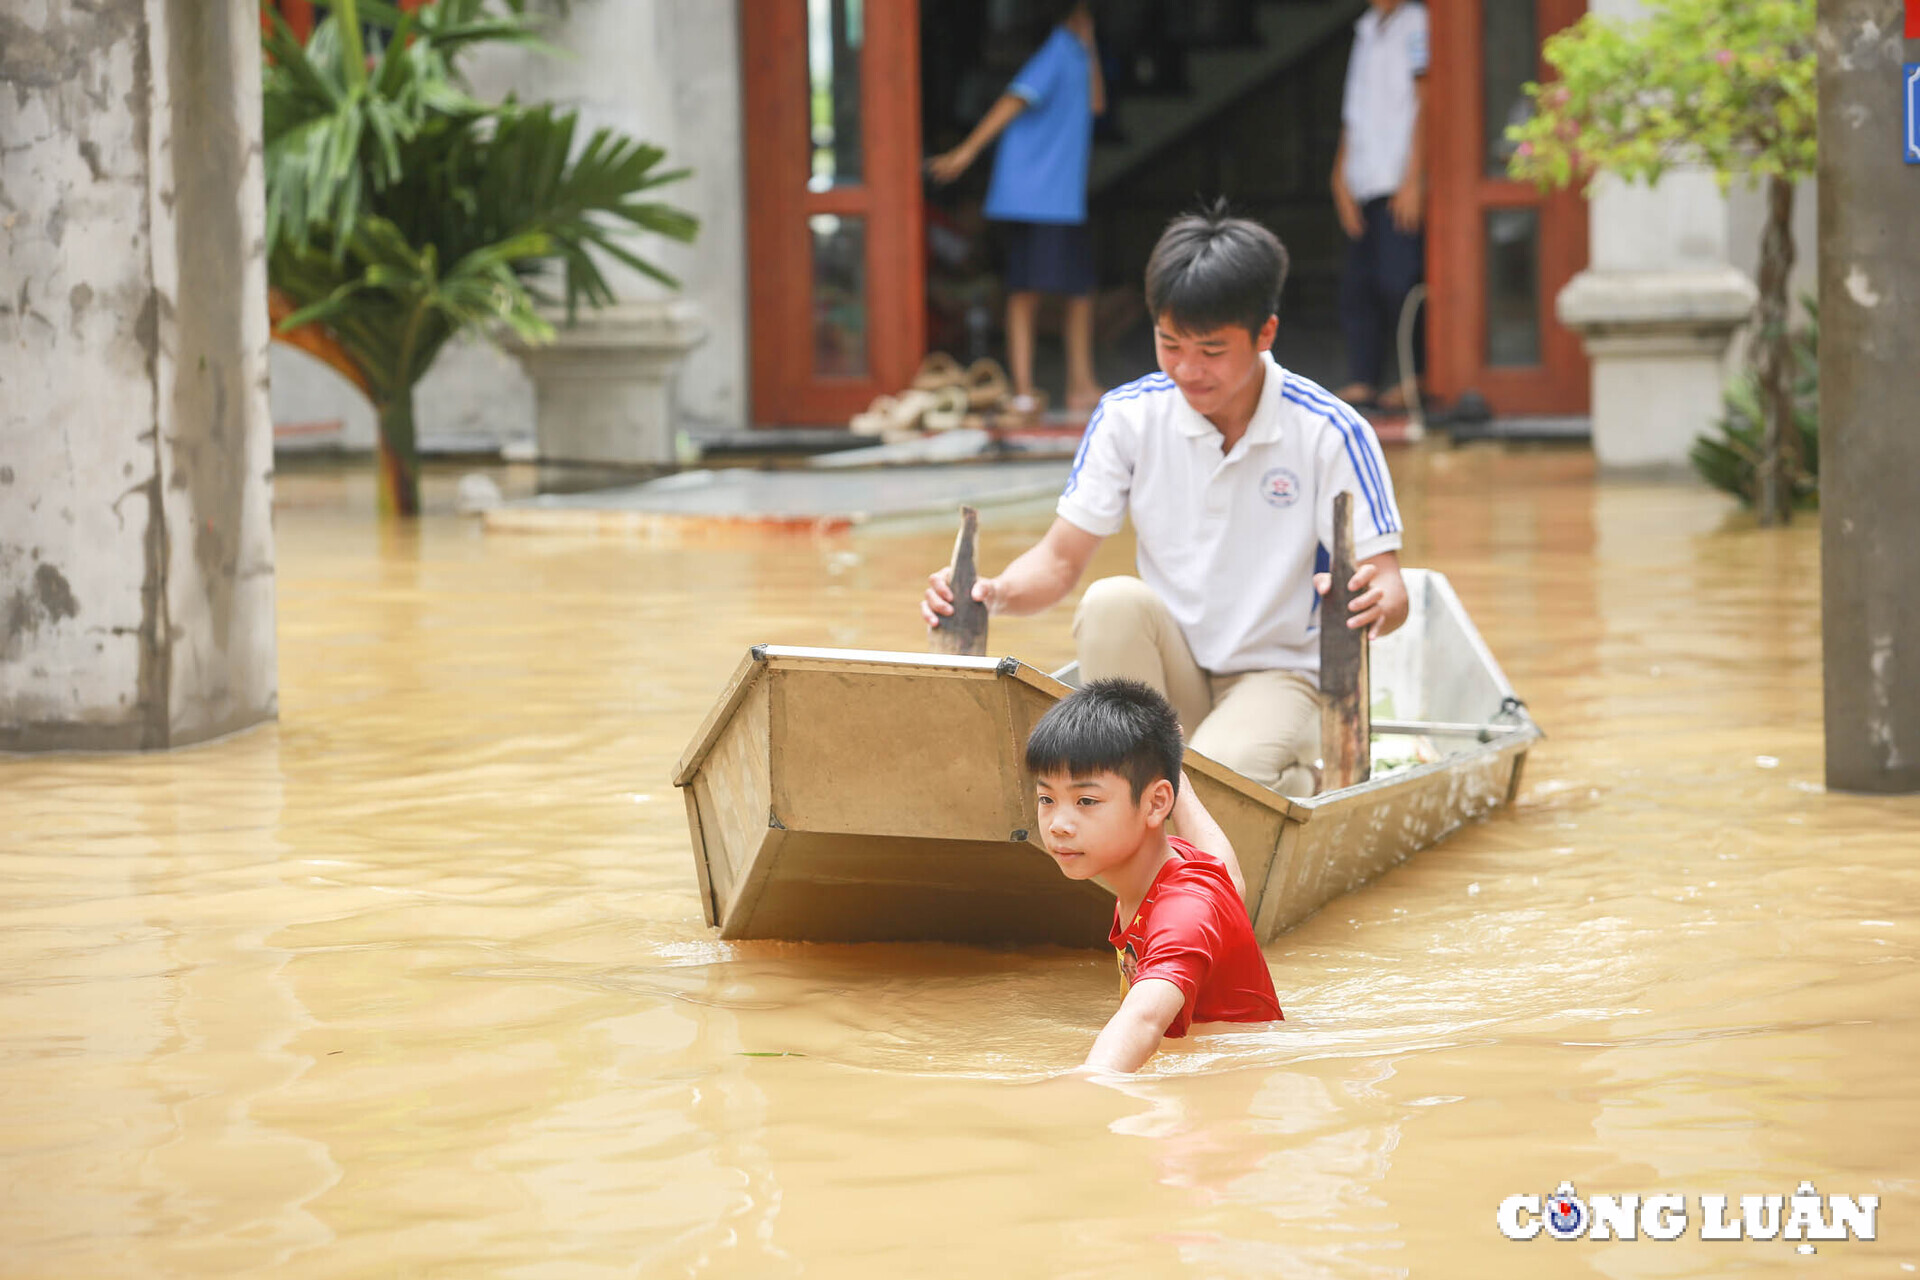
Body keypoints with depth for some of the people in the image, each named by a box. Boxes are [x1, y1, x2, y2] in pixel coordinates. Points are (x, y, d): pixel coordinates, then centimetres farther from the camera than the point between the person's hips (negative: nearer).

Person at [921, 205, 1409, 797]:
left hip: (1278, 677, -3)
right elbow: (1060, 560, 0)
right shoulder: (1129, 416, -2)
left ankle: (1301, 782, -1)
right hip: (1164, 674, 3)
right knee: (1114, 601, -30)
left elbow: (1389, 587, -13)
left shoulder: (1330, 433, -10)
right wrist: (992, 593, -22)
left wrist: (1376, 602, -39)